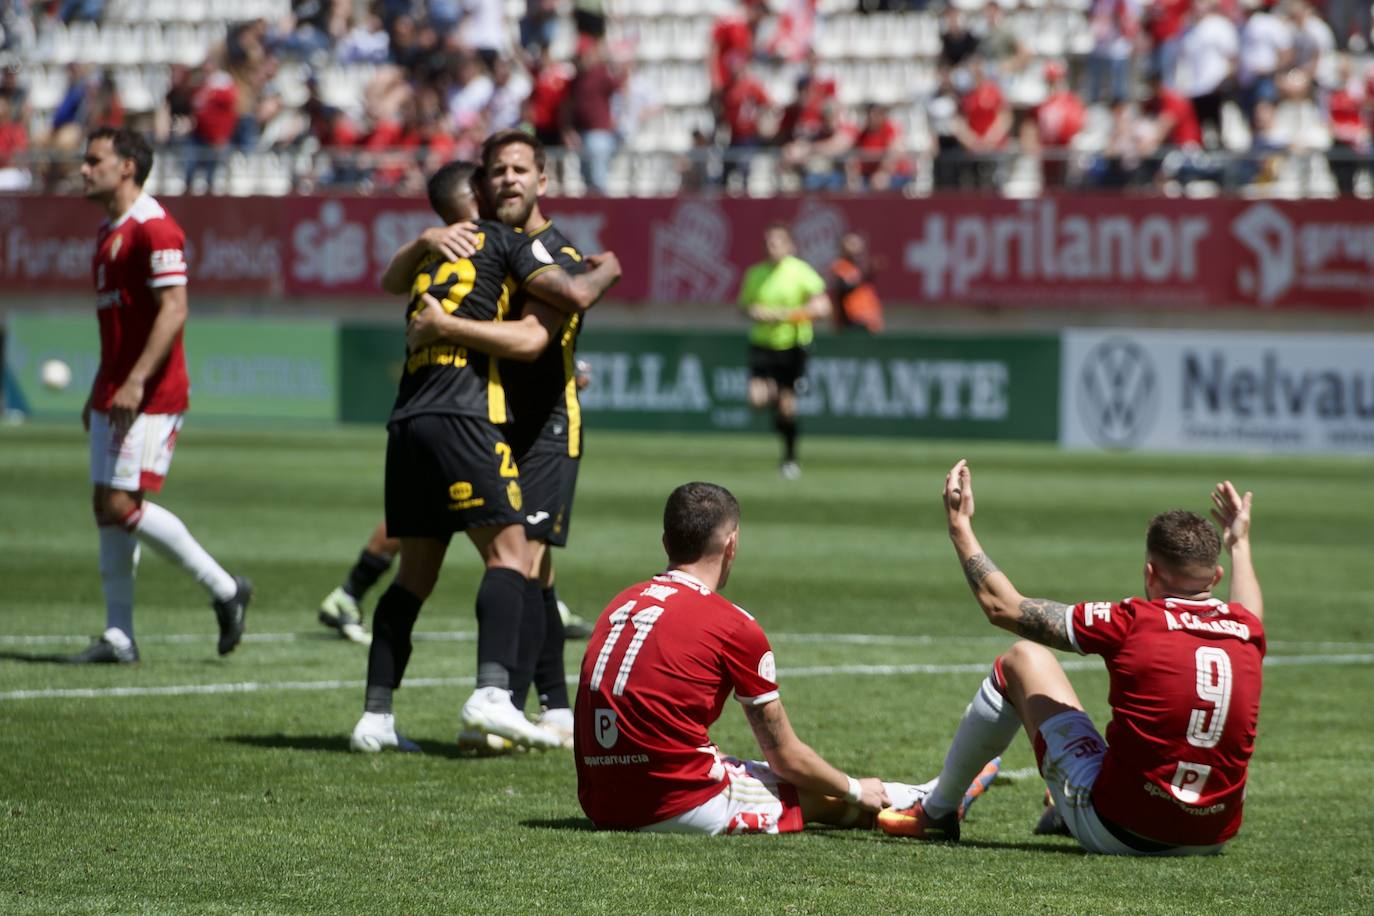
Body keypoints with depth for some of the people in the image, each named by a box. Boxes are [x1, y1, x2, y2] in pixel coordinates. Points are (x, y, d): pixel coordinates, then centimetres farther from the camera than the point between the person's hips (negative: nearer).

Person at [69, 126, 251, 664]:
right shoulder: (108, 233, 18)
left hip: (149, 398, -10)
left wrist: (135, 383, -26)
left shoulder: (153, 229, -13)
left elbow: (173, 310, -20)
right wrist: (98, 393, 22)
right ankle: (118, 637, 8)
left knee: (124, 505, -15)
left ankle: (224, 589, -2)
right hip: (113, 395, 10)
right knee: (107, 509, 6)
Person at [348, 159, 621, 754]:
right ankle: (492, 692, -25)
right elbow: (574, 294, -2)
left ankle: (375, 715, 6)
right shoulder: (503, 241, 6)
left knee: (416, 572, 11)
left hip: (406, 423, 6)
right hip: (463, 419, -6)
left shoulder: (430, 258, 24)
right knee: (508, 553, -7)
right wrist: (607, 270, 20)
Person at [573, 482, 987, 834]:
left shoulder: (620, 605, 10)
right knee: (828, 796, 16)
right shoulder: (735, 626, -9)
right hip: (681, 807, -7)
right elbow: (786, 756, 0)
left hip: (603, 806, 7)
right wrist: (856, 790, 19)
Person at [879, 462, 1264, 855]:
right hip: (1211, 838, 4)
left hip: (1117, 833, -4)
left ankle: (936, 811, 29)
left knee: (1023, 659, 13)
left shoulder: (1131, 623, -13)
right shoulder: (1246, 630, -1)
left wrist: (960, 527, 12)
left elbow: (1002, 606, -1)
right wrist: (1240, 544, 47)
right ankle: (1066, 815, 55)